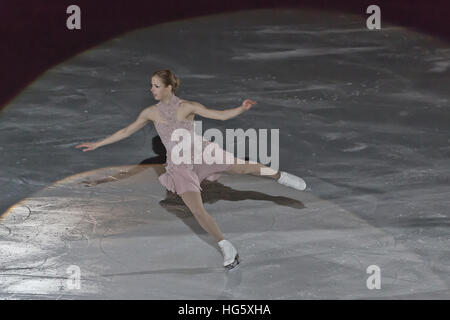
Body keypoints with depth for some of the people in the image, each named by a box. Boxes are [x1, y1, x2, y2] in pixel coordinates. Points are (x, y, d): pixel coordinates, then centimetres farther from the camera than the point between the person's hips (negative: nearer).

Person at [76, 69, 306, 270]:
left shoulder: (187, 107, -6)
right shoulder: (150, 112, 1)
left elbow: (221, 115, -10)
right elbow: (126, 131, 12)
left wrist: (242, 108, -27)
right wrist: (97, 144, 15)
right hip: (180, 167, 1)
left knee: (242, 167, -14)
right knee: (197, 211, -15)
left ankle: (279, 176, 15)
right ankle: (226, 248, -1)